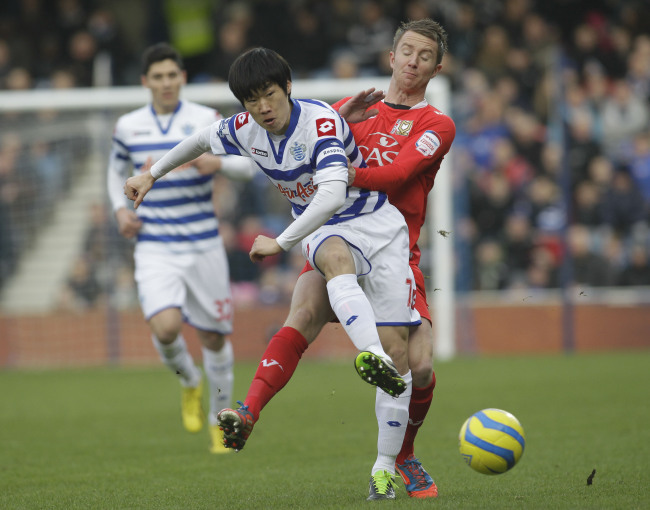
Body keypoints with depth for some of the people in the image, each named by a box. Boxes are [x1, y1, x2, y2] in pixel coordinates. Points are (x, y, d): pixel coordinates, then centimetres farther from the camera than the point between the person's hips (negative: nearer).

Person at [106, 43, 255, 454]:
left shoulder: (206, 120, -2)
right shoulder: (129, 126, 5)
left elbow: (248, 162, -3)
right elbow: (117, 171, 22)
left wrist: (217, 162, -24)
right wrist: (121, 208, 4)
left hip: (203, 246, 0)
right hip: (155, 247, 0)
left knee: (214, 337, 6)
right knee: (165, 327, -22)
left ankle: (221, 420, 27)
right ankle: (190, 383, 12)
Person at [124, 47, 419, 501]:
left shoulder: (322, 123, -26)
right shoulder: (244, 130, -5)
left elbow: (332, 195, -37)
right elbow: (202, 139, 19)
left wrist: (280, 243, -32)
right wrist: (152, 175, 26)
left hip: (376, 222, -3)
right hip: (322, 230, 3)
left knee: (396, 347, -9)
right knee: (337, 257, -38)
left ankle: (385, 467, -3)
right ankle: (373, 359, -65)